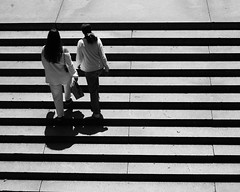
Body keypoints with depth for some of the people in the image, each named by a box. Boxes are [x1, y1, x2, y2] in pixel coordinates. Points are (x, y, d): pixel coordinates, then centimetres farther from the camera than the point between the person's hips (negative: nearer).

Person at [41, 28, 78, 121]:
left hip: (52, 78, 1)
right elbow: (70, 65, -15)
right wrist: (74, 74, 2)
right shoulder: (63, 51, -27)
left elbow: (44, 64, -3)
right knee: (68, 83, 36)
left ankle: (60, 115, 31)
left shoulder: (44, 50, -19)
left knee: (57, 96, 18)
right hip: (64, 76, -1)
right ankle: (67, 100, 55)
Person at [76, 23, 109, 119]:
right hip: (99, 67, 4)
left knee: (92, 91, 7)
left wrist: (78, 64, 15)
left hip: (89, 69, -4)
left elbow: (79, 57, -7)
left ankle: (96, 113, 14)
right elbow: (102, 55, -6)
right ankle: (97, 96, 56)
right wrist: (106, 66, 8)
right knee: (95, 79, 37)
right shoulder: (97, 40, -9)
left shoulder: (81, 43, -17)